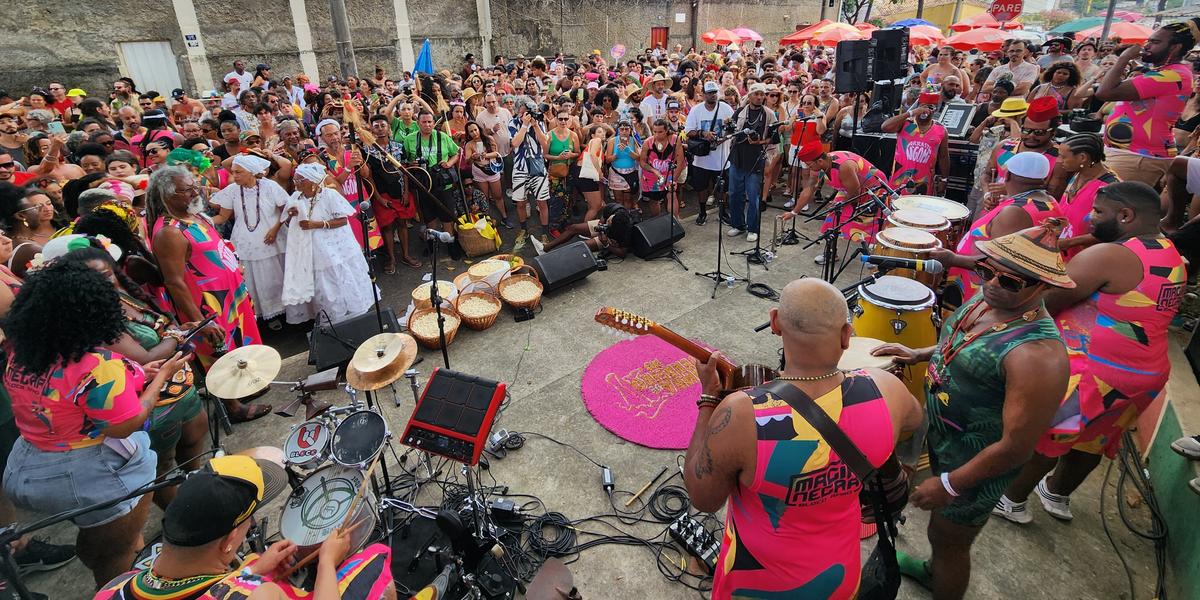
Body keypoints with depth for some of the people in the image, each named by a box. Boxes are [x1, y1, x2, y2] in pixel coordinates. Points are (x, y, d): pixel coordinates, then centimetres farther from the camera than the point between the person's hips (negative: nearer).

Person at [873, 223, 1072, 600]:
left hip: (975, 464, -8)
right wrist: (918, 354, 3)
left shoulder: (1036, 356, -34)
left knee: (948, 539, 17)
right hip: (940, 434, 8)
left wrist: (948, 485, -20)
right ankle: (934, 570, 60)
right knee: (940, 524, 32)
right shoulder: (987, 298, -8)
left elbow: (1016, 447, -28)